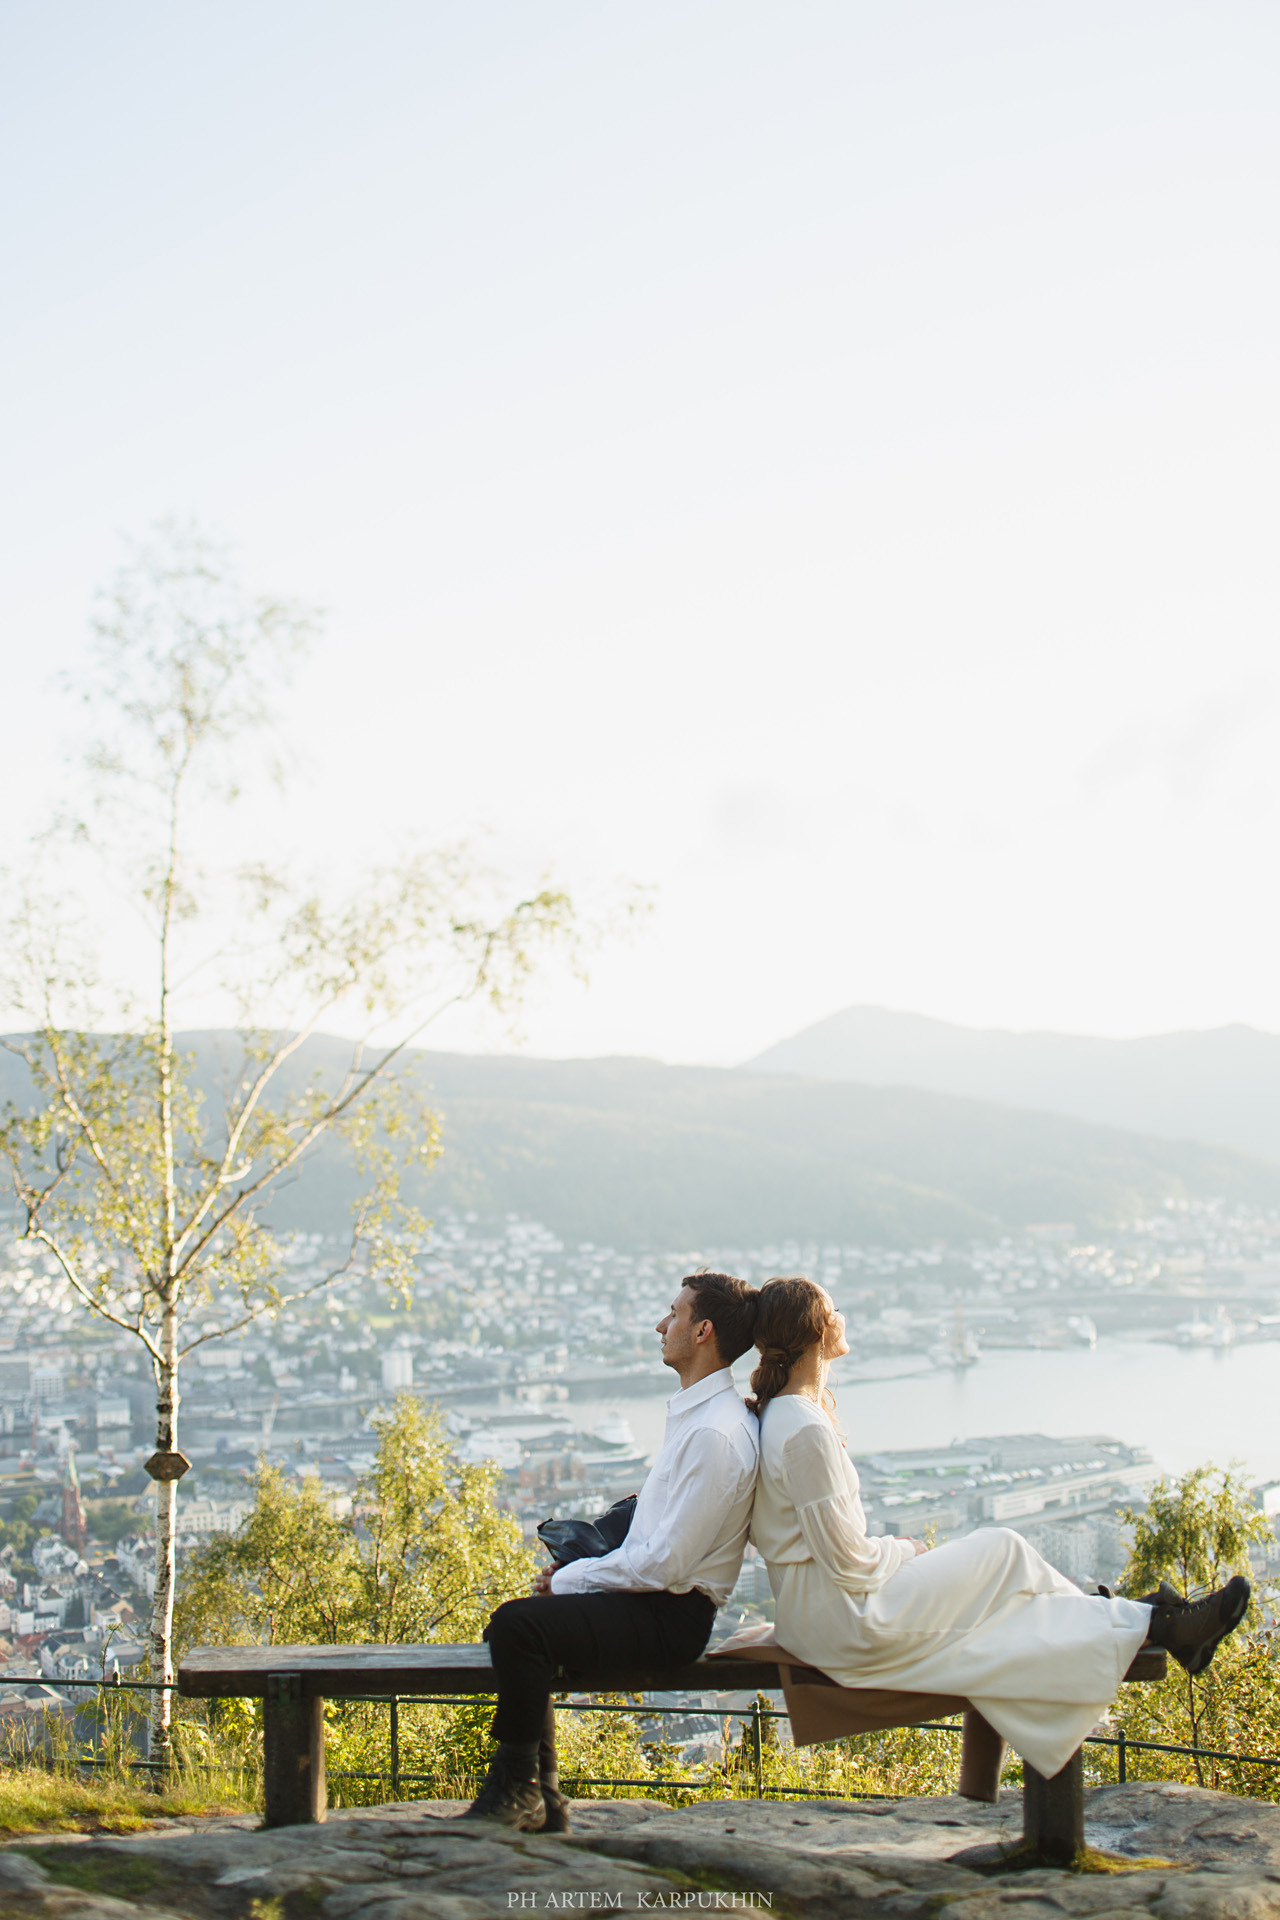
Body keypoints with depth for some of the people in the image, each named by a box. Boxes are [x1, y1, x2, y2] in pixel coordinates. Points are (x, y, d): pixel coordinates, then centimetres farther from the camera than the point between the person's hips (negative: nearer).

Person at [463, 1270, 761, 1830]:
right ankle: (540, 1801, 15)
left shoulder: (715, 1435, -21)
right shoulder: (697, 1412, 12)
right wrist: (574, 1569, 8)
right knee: (516, 1625, 13)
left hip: (672, 1616, -11)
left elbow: (665, 1564, -22)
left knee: (519, 1625, -23)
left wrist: (567, 1579, -12)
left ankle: (516, 1793, -7)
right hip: (651, 1599, 11)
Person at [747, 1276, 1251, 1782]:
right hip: (839, 1621, -10)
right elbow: (846, 1559, -21)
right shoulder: (806, 1431, -23)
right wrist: (905, 1552, -4)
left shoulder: (776, 1413, 9)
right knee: (1001, 1553, -3)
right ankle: (1156, 1626, 8)